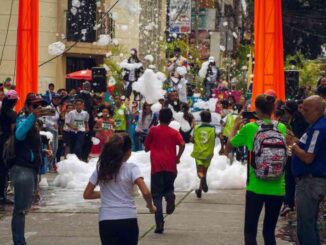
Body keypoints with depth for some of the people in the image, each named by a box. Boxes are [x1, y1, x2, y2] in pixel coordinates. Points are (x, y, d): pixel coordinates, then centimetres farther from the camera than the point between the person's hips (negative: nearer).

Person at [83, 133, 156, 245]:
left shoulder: (101, 169, 5)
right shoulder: (131, 168, -5)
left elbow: (87, 194, 8)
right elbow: (145, 192, -16)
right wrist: (150, 206, 2)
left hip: (106, 221, 2)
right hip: (128, 220, -2)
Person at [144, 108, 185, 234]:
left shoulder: (153, 130, 5)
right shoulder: (174, 132, 7)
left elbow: (146, 148, 10)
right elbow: (182, 144, -10)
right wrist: (178, 157, 3)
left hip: (157, 167, -1)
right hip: (171, 167, 1)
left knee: (157, 195, 2)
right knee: (168, 188, 23)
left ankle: (159, 224, -12)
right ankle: (170, 195, -15)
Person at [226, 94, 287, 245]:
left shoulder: (249, 128, -7)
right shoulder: (281, 128, 1)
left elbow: (228, 147, 7)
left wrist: (235, 127, 22)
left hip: (256, 188, -3)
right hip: (277, 189, 3)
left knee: (250, 231, 5)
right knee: (269, 231, 13)